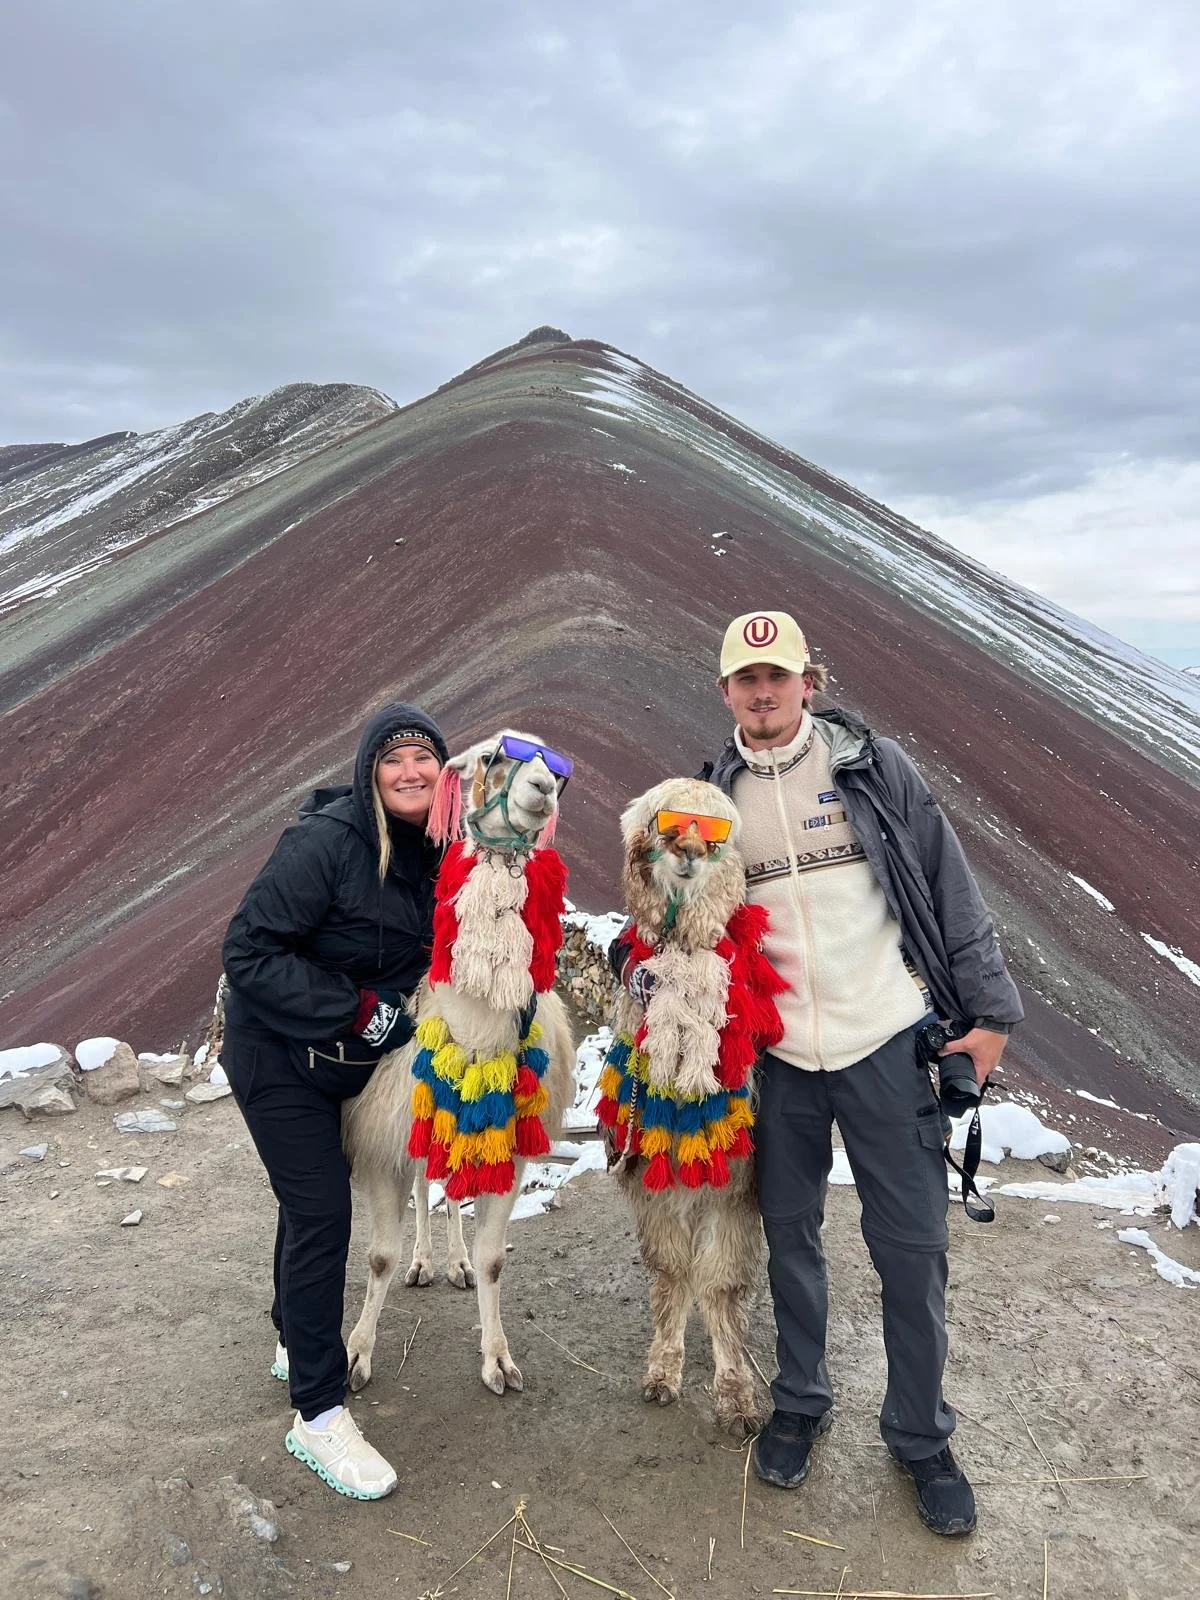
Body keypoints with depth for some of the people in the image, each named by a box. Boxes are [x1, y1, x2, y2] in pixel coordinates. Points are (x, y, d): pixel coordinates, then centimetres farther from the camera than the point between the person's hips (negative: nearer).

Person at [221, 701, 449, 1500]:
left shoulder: (440, 852, -5)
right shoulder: (327, 842, -26)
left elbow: (427, 953, 12)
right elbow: (249, 950, -26)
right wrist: (359, 1010, -27)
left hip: (352, 1060, 7)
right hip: (279, 1055, -7)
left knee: (314, 1196, 21)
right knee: (321, 1211, -7)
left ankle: (299, 1343, 43)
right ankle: (318, 1415, 7)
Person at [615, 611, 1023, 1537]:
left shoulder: (873, 766, -4)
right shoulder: (714, 798, 4)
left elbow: (951, 888, -2)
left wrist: (989, 1010, -3)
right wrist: (641, 961, -6)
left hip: (887, 1042, -2)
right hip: (779, 1056, 3)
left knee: (912, 1244, 6)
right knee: (790, 1232, 15)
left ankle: (922, 1438, 28)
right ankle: (801, 1406, 38)